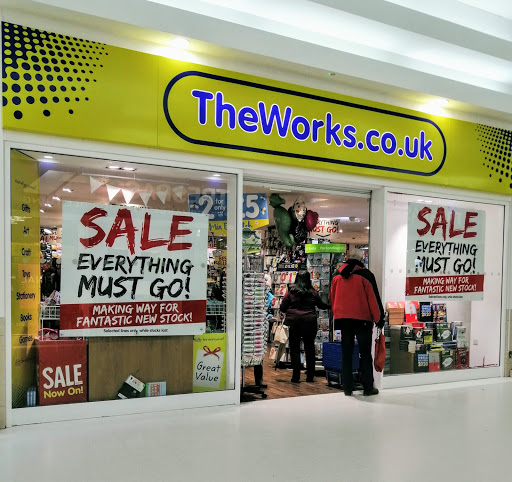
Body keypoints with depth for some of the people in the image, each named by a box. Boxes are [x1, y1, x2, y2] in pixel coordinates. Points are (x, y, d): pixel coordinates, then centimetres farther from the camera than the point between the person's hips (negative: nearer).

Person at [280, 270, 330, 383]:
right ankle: (310, 376, 17)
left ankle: (296, 377, 2)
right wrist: (329, 306, 38)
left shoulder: (291, 291, -2)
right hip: (310, 322, 2)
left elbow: (283, 307, -1)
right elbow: (321, 305, 18)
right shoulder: (313, 292, 3)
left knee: (295, 349, 5)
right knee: (309, 348, 13)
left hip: (295, 323, -2)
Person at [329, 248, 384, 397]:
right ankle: (368, 387, 10)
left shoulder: (337, 275, 6)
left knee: (346, 354, 9)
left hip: (343, 319, 4)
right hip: (362, 319, -3)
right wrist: (379, 318, 3)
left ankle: (347, 387, 11)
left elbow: (332, 298, 12)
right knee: (365, 354, 7)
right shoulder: (366, 275, -6)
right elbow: (373, 298, -6)